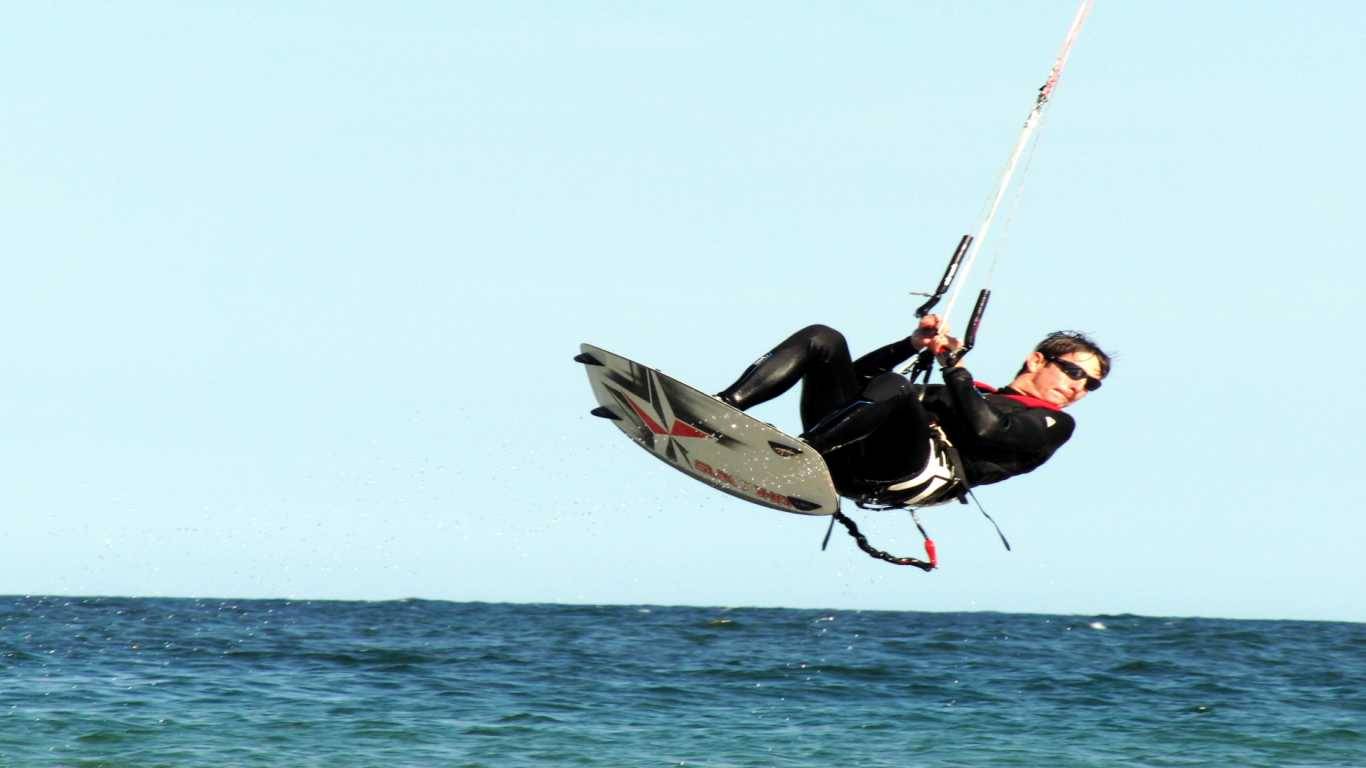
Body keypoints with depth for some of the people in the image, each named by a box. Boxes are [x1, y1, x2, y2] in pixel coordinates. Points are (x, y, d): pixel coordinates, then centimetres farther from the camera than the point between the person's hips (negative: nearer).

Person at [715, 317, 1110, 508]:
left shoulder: (1053, 425, 21)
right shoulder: (974, 393, 39)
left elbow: (982, 430, -3)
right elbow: (858, 376, 31)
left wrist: (954, 365, 2)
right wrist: (914, 345, 17)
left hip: (919, 470, -6)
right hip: (855, 463, 6)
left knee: (893, 387, -35)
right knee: (824, 339, -10)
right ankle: (722, 409, -31)